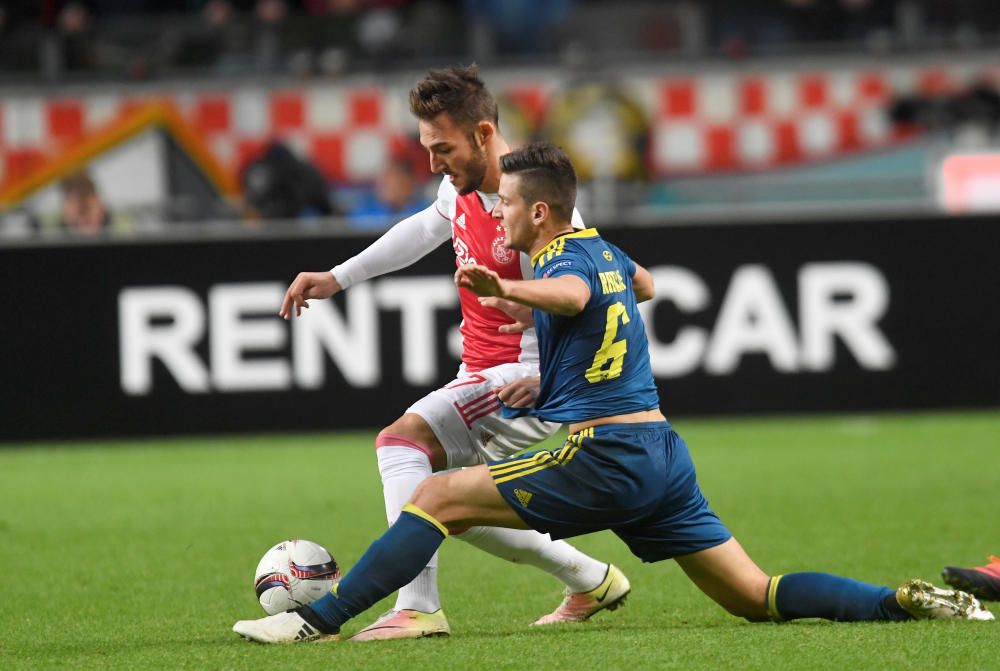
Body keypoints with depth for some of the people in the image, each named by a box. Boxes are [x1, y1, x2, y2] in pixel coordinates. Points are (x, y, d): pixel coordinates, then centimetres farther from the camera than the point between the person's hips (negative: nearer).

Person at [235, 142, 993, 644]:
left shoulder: (569, 260, -8)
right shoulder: (606, 253, 18)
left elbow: (572, 292, -35)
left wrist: (508, 290, -57)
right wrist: (549, 383, 44)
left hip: (606, 458, -9)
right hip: (662, 452, 9)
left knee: (437, 497, -7)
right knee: (757, 598, 8)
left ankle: (319, 620, -11)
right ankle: (910, 600, -5)